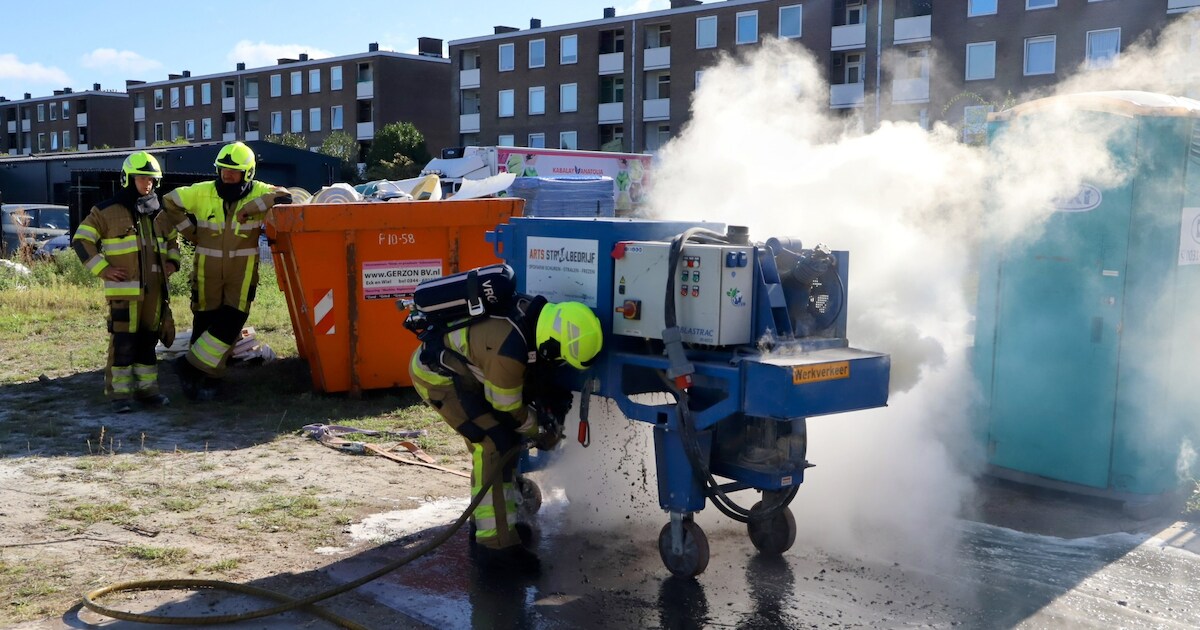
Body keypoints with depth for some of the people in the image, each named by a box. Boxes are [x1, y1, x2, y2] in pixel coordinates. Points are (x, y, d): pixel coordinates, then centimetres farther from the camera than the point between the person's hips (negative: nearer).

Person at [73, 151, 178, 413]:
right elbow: (81, 240, -3)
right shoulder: (107, 211, -3)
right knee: (123, 341, -6)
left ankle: (146, 388, 19)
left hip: (154, 288, 6)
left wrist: (172, 261, 11)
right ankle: (119, 393, 1)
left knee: (148, 340, 11)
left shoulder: (158, 213, 15)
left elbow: (171, 240, 30)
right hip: (124, 289, -6)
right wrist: (103, 268, -10)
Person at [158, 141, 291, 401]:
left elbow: (284, 197, -23)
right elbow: (169, 202, 7)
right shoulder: (202, 192, -3)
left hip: (242, 275, -1)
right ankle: (206, 378, 20)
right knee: (204, 324, 7)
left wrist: (250, 208, -26)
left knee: (230, 325, -4)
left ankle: (193, 366, 12)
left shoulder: (257, 192, -5)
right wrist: (190, 231, 3)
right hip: (207, 273, 1)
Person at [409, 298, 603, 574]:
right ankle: (496, 544, -12)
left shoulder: (538, 314, -12)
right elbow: (508, 408, -18)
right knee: (494, 445, -16)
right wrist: (537, 433, -2)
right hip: (437, 374, -9)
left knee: (506, 438, 12)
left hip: (464, 368, 9)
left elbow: (537, 374, 9)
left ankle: (486, 520, 27)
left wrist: (555, 403, 3)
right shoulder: (508, 351, -37)